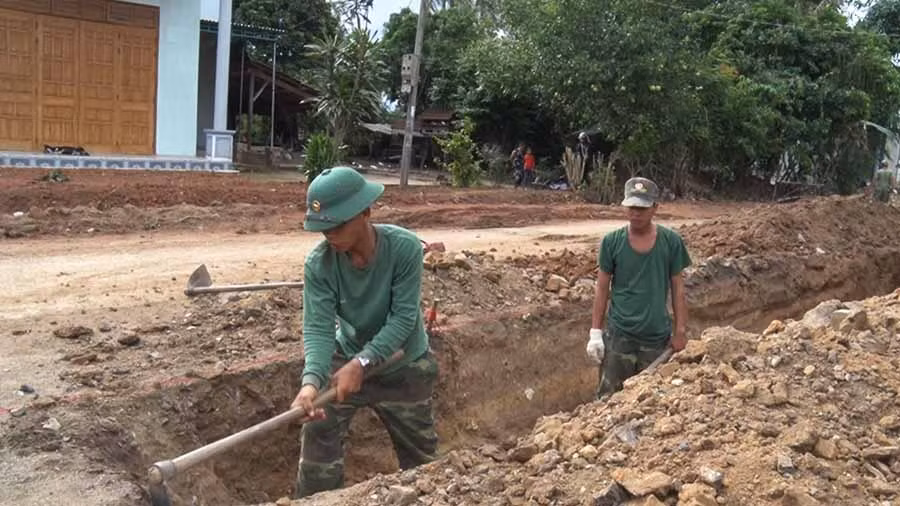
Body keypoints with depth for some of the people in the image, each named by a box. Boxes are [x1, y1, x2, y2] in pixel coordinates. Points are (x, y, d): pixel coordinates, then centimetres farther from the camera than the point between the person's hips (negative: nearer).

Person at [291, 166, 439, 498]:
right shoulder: (319, 264, -24)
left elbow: (404, 317, -29)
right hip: (346, 358, 2)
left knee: (419, 453, 14)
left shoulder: (404, 247, -30)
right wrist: (312, 380, -44)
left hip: (403, 365, -1)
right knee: (319, 433, -5)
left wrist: (361, 363, -36)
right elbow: (318, 328, -27)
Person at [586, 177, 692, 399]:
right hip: (618, 334, 0)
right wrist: (595, 332, -3)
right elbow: (602, 289, 0)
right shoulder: (611, 241, -6)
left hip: (657, 336, 1)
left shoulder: (671, 242, -5)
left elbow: (678, 288, 2)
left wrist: (680, 331, 1)